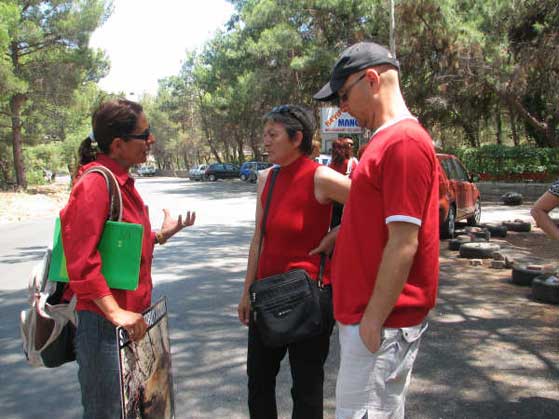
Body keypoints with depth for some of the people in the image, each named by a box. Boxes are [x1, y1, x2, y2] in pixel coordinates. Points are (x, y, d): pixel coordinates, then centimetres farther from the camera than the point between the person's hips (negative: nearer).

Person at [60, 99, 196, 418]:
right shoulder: (95, 183, -19)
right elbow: (81, 259, -23)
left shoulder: (123, 180, 10)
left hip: (131, 315, 9)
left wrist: (160, 234, 6)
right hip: (105, 323, -9)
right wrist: (115, 313, -23)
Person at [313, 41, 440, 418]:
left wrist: (372, 320, -19)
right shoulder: (388, 139, 13)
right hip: (367, 313, 10)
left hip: (381, 321, -10)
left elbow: (403, 243, -22)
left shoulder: (403, 141, -18)